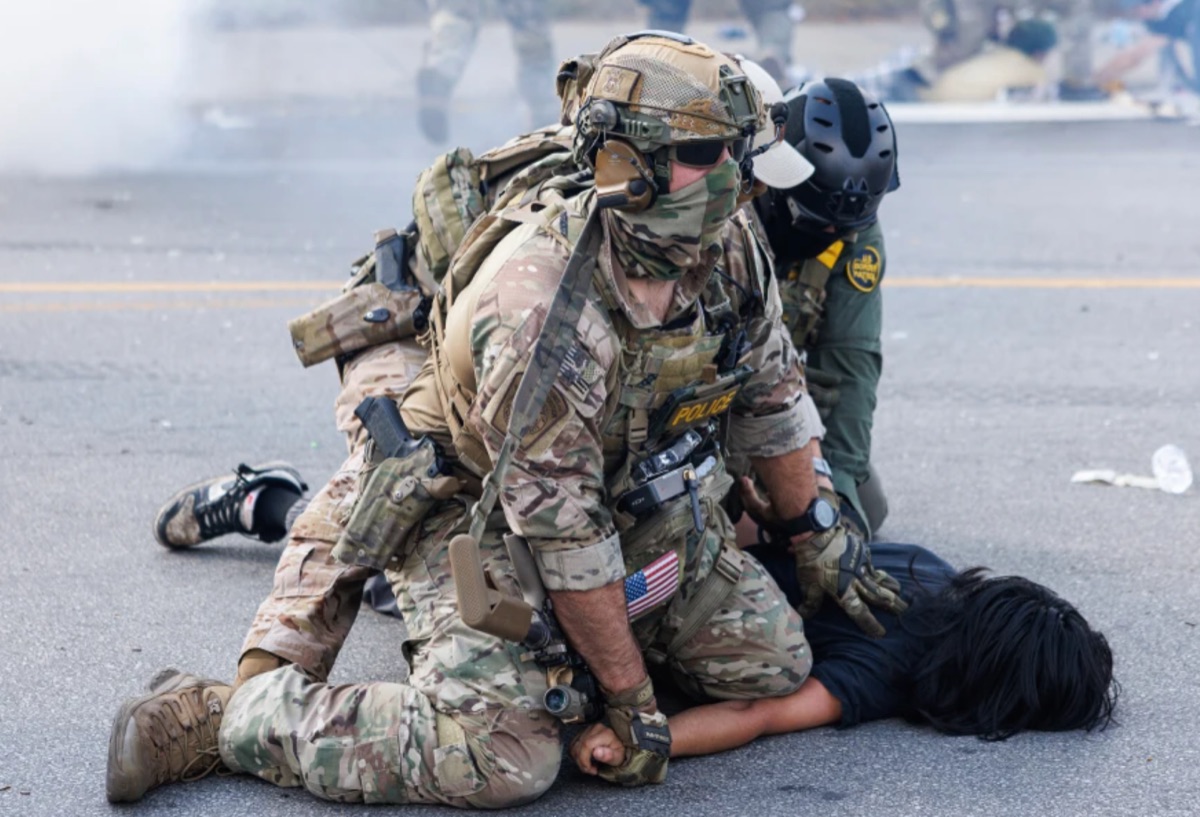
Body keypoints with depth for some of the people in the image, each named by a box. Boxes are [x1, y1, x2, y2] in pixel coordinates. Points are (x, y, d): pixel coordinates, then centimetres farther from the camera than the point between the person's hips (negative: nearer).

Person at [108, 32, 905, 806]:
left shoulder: (729, 249, -12)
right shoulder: (542, 304, -35)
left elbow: (773, 392, 8)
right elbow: (562, 526, -29)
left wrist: (817, 540, 15)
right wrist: (629, 700, -23)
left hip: (635, 496, 8)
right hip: (479, 505, -7)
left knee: (773, 664, 1)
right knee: (505, 757, -26)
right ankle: (216, 716, -13)